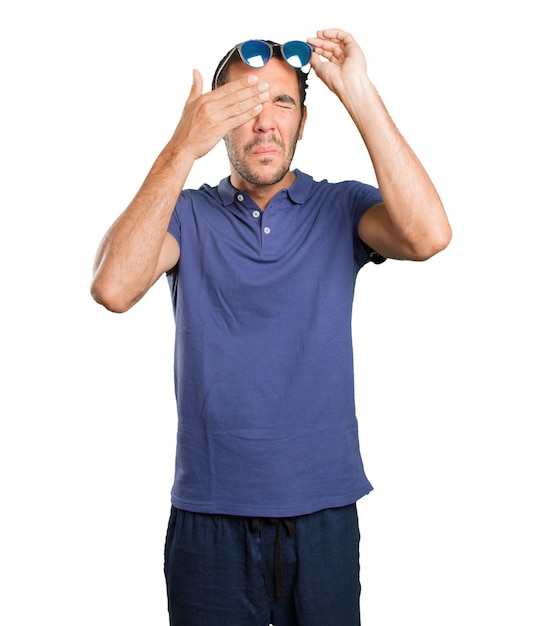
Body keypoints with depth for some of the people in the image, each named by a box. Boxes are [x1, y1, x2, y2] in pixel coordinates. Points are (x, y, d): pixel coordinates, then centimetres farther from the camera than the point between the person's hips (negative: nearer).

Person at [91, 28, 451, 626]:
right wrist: (183, 147, -24)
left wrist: (360, 95, -21)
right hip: (208, 515, 0)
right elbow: (112, 288, -19)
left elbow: (428, 236, -20)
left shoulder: (341, 208, 0)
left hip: (324, 513, 1)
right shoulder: (188, 216, -1)